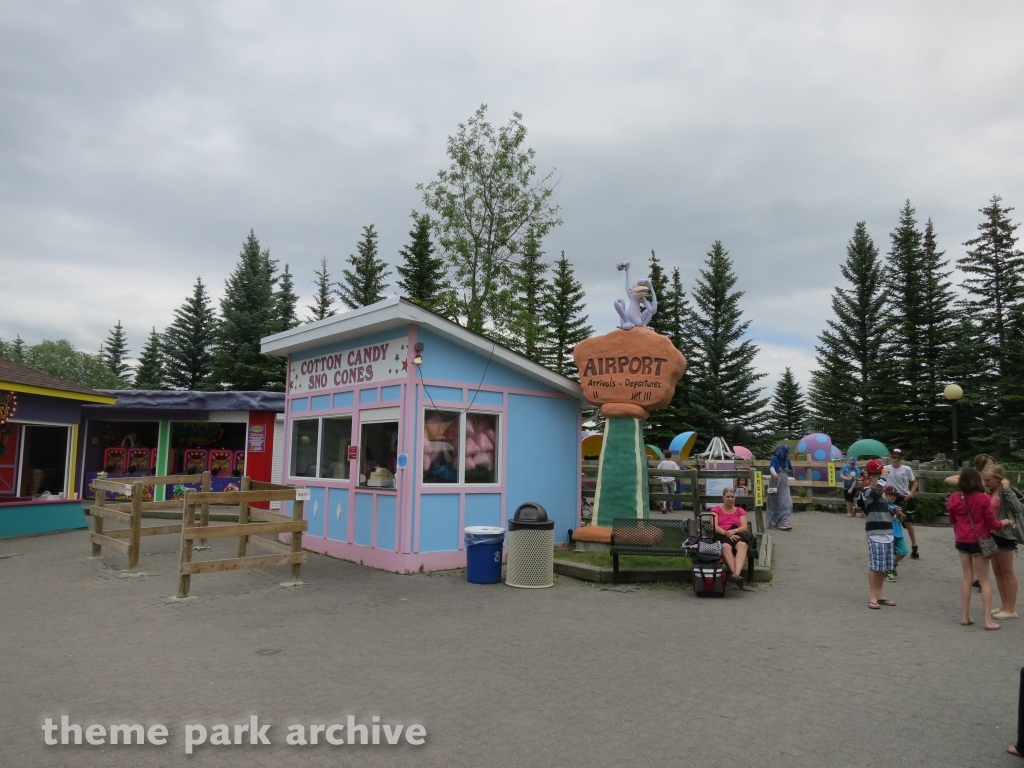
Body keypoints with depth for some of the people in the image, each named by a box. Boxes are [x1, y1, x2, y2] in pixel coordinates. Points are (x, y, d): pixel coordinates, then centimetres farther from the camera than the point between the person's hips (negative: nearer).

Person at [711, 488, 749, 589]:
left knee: (742, 545, -37)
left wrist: (733, 531, -14)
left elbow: (744, 527, 9)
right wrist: (727, 533, -16)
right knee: (726, 546, -39)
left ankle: (736, 574, -57)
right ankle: (738, 576, -52)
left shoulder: (740, 511, 24)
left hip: (737, 534, 1)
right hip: (721, 535, -1)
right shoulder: (716, 510, 19)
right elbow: (714, 526, 3)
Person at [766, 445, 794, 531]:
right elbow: (771, 467, -31)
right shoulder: (775, 459, -11)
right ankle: (773, 523, 14)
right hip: (776, 485, -5)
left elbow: (791, 470, 21)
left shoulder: (787, 460, 6)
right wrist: (774, 474, -47)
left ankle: (785, 522, -6)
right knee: (776, 504, 3)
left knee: (787, 503, -6)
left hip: (784, 485, 5)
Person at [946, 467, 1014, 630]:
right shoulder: (983, 498, -15)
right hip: (978, 541, -4)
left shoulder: (954, 498, -2)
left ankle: (965, 616, 15)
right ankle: (988, 620, 4)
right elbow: (992, 524, -9)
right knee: (984, 581, 4)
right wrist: (1004, 522, 10)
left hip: (962, 541, 4)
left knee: (967, 578, 14)